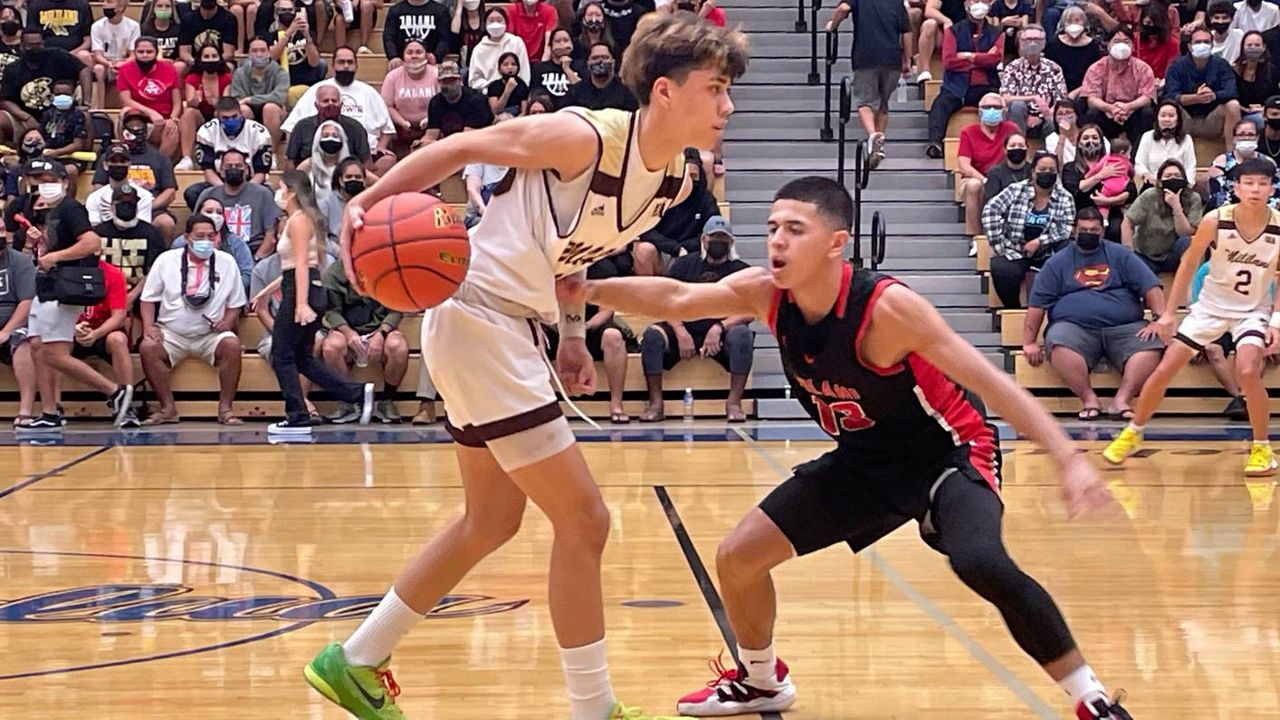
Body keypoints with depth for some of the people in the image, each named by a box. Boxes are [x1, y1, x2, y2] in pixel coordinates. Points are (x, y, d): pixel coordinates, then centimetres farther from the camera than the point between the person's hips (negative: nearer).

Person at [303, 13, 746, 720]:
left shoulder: (673, 182, 3)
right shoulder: (587, 136, -22)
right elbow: (462, 147, -16)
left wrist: (571, 333, 13)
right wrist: (368, 202, -25)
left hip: (510, 324, 10)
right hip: (475, 313, -10)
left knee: (493, 521, 20)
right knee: (582, 519, -8)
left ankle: (354, 662, 32)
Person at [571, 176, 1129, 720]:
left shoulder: (886, 306, -31)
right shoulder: (765, 294, -13)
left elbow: (989, 381, -33)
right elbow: (675, 299, -11)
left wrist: (1066, 457, -41)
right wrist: (588, 291, -27)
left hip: (948, 451, -7)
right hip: (864, 460, 7)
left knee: (980, 563, -35)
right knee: (737, 556, 4)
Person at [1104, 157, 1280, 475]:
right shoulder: (1216, 221, -19)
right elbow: (1189, 263, -4)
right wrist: (1169, 312, -3)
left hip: (1254, 309, -2)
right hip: (1211, 305, 2)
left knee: (1248, 371, -26)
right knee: (1164, 370, 1)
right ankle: (1132, 434, 23)